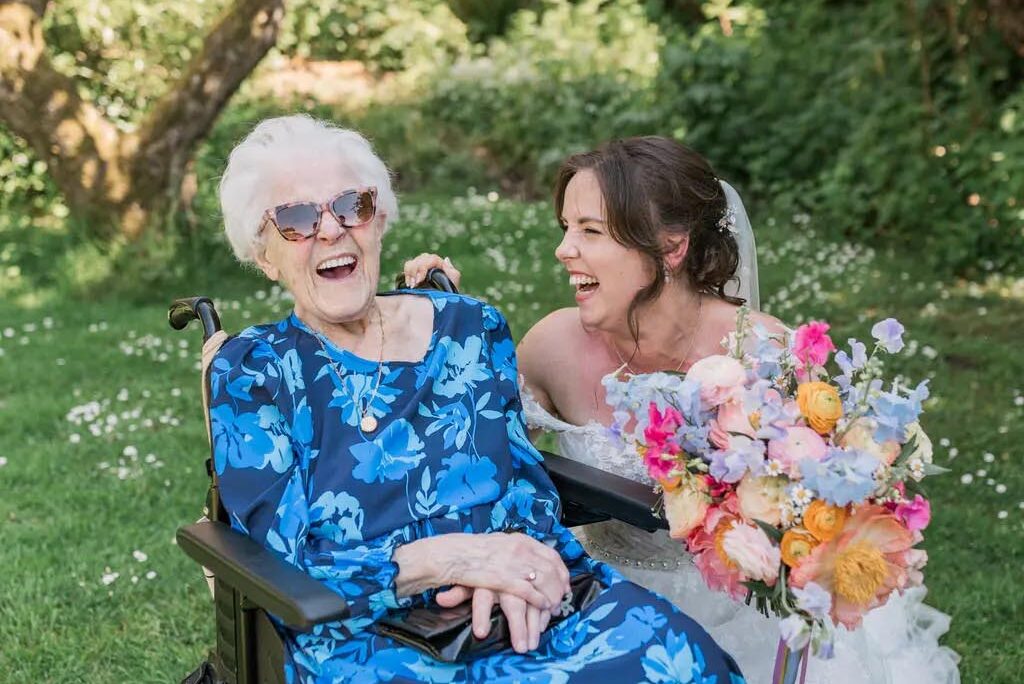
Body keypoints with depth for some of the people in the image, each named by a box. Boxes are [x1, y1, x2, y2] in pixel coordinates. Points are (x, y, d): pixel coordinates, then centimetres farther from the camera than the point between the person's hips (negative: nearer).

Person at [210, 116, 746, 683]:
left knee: (666, 637, -26)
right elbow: (284, 572, -6)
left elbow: (528, 482, 8)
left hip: (510, 625, 5)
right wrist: (448, 557, -20)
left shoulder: (470, 329, 8)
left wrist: (506, 561, -15)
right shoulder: (249, 371, 0)